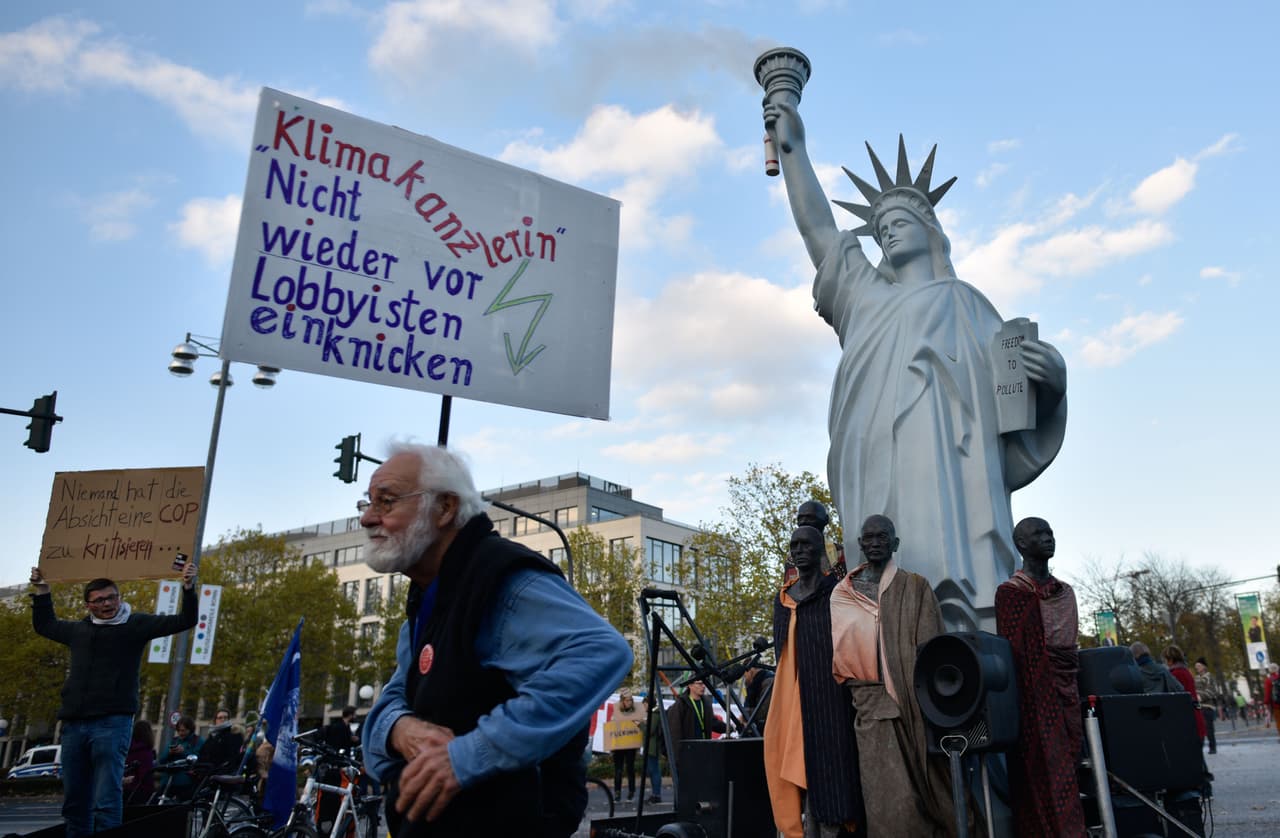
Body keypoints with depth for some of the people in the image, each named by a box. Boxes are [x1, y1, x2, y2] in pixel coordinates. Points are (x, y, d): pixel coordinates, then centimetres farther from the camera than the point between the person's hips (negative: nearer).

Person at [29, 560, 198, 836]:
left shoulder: (135, 625, 2)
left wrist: (188, 587, -20)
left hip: (112, 723, -5)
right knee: (75, 805, 11)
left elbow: (185, 621, -5)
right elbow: (44, 625, 38)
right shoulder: (78, 629, 17)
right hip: (73, 724, 6)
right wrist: (42, 590, 30)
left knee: (107, 802, -11)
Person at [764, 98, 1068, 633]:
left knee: (961, 583, -16)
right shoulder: (865, 295, 28)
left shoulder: (962, 300, 22)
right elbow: (817, 228, 20)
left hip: (949, 465, -1)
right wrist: (792, 147, 16)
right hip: (880, 476, 2)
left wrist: (1052, 374, -7)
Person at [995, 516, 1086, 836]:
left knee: (1068, 777, 8)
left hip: (1068, 697, 6)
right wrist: (1022, 705, -15)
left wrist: (1077, 695, 12)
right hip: (1037, 698, -6)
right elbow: (1011, 653, -9)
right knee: (1045, 781, -6)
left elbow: (1071, 646, 19)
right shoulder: (1010, 592, -4)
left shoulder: (1066, 591, 17)